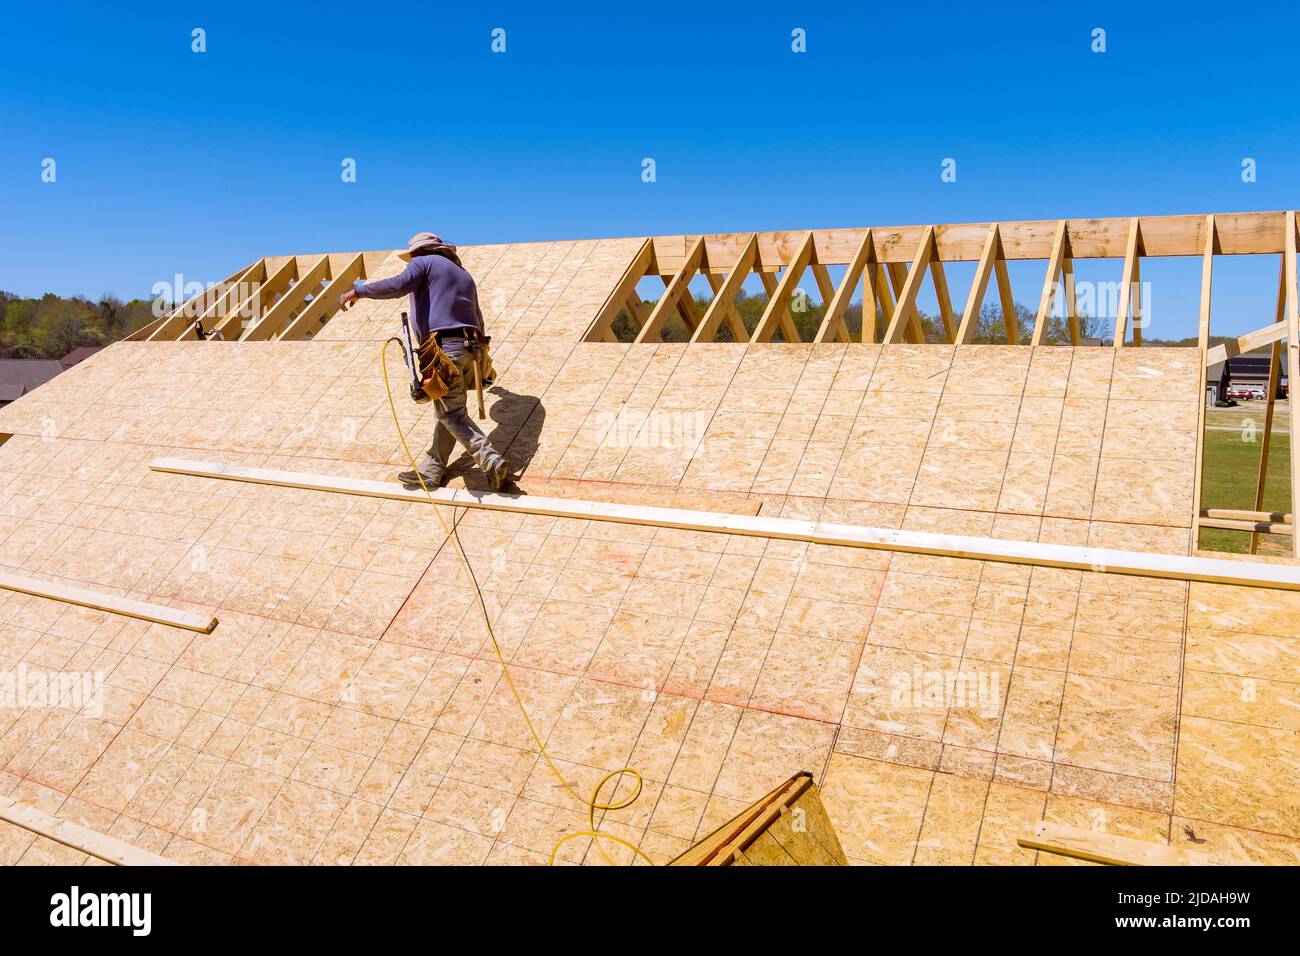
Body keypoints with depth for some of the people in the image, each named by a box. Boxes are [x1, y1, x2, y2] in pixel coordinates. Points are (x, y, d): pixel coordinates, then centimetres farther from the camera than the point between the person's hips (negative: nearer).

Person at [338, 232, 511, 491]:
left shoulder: (424, 262, 6)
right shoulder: (463, 275, 28)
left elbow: (399, 285, -14)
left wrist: (357, 290, -7)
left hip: (443, 347, -8)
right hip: (469, 348, 8)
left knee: (452, 415, -7)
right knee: (448, 412, 13)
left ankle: (492, 462, -18)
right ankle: (430, 471, 15)